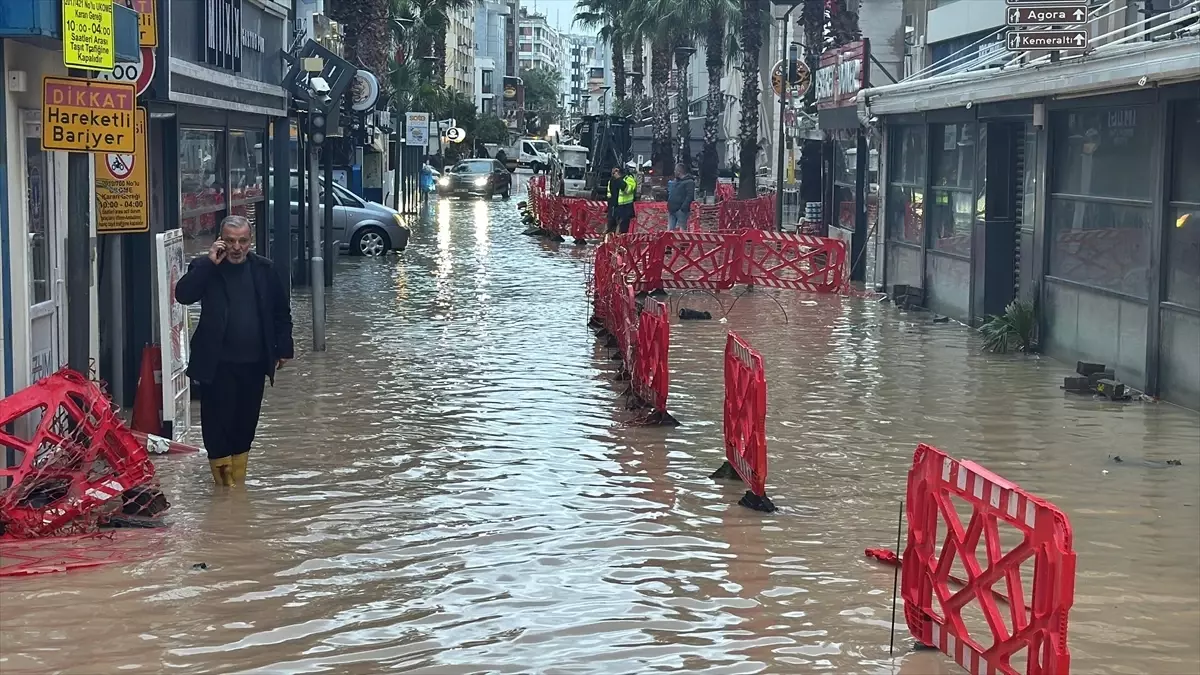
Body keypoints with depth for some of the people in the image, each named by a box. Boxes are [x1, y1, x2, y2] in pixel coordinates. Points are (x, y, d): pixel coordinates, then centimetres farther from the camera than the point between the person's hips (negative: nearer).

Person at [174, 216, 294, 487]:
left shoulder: (263, 269, 7)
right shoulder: (205, 267, -2)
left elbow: (281, 311, 12)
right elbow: (183, 294, -19)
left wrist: (283, 349, 9)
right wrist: (210, 263, -21)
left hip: (254, 362, 3)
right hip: (218, 363, -3)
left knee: (246, 423, 11)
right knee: (218, 421, -2)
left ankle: (238, 481, 24)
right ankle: (223, 480, 8)